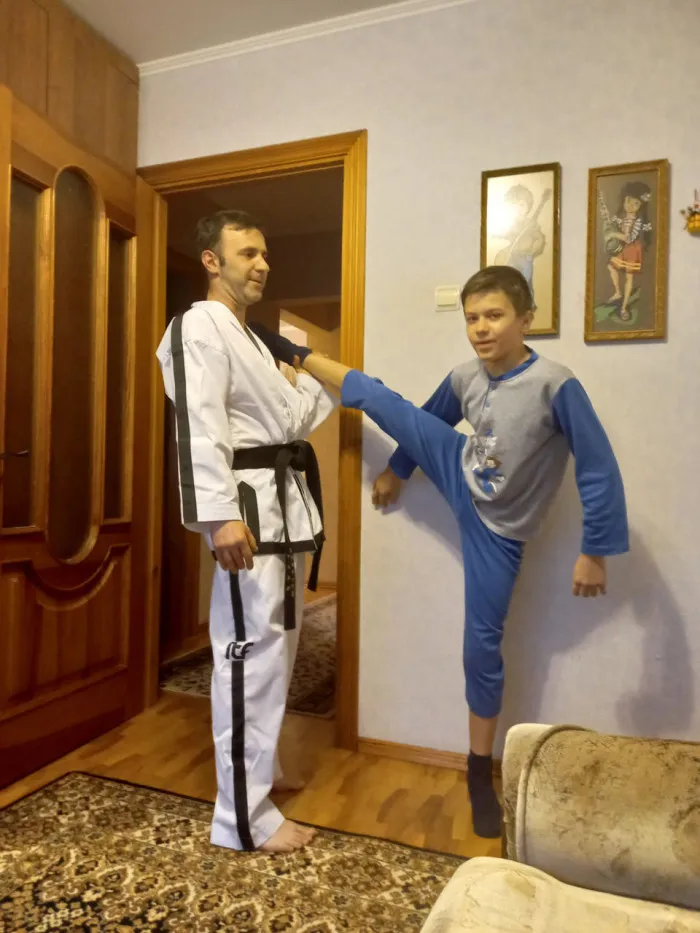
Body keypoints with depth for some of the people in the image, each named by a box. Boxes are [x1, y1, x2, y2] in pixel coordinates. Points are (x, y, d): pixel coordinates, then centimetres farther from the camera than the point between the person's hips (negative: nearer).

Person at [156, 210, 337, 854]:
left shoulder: (250, 338, 23)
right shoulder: (200, 326, -8)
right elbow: (199, 424, -21)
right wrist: (222, 514, -29)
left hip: (285, 500, 10)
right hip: (248, 504, -10)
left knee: (277, 645, 18)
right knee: (252, 650, -7)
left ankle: (262, 765, 36)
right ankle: (245, 817, 5)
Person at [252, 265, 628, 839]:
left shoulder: (555, 385, -27)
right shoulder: (465, 378, -10)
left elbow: (599, 469, -23)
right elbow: (428, 422, 11)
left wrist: (595, 551, -22)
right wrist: (395, 472, 24)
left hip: (497, 527, -4)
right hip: (459, 480, 4)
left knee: (483, 646, 2)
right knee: (377, 397, 2)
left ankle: (480, 771, 23)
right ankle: (292, 356, 27)